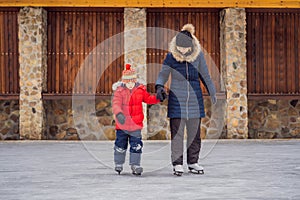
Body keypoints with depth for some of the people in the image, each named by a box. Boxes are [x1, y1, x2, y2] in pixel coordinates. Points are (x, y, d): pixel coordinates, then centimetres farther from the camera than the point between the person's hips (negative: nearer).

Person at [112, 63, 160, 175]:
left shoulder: (140, 89, 0)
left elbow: (148, 99, 14)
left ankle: (135, 165, 9)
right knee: (120, 145, 12)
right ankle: (118, 164, 30)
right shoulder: (119, 91, -10)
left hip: (136, 124, 2)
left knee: (136, 145, 1)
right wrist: (119, 114, -40)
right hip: (122, 124, -1)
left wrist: (158, 98, -5)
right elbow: (116, 104, -22)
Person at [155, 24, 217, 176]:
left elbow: (205, 75, 11)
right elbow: (163, 74, -4)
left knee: (194, 132, 6)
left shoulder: (198, 55, 0)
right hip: (177, 99, -2)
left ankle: (193, 162, 16)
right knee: (177, 132, -6)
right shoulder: (171, 56, -5)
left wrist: (212, 93, 17)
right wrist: (159, 87, -25)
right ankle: (177, 164, -1)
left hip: (195, 97, 2)